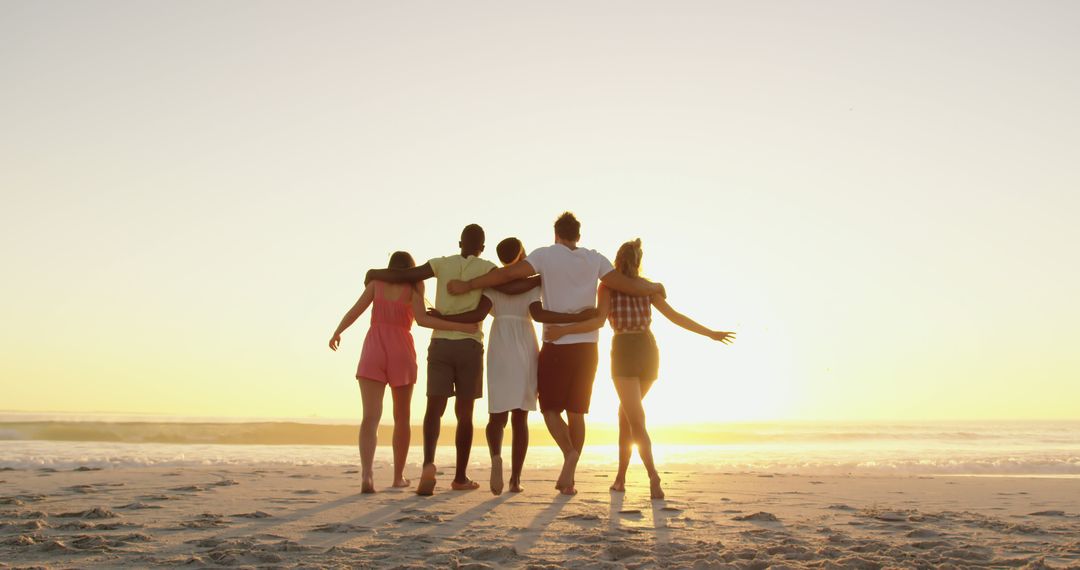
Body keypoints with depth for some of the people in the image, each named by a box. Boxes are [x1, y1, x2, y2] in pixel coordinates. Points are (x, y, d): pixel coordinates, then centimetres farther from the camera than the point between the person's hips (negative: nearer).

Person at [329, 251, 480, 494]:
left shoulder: (377, 282, 12)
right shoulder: (414, 288, 6)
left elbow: (355, 311, 7)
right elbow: (422, 319, -10)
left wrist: (336, 333, 23)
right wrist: (459, 327, -9)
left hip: (373, 351, 0)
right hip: (401, 352, 0)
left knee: (370, 417, -9)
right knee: (401, 417, 16)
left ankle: (366, 474, -28)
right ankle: (398, 476, 21)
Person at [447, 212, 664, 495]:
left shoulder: (546, 255, -4)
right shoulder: (594, 259, 4)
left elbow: (509, 273, -14)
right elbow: (626, 284, 0)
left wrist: (468, 285, -9)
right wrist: (656, 288, 19)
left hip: (557, 345, -3)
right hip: (587, 345, 4)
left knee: (550, 407, 8)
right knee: (576, 411, 11)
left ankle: (569, 452, -19)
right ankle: (568, 476, 9)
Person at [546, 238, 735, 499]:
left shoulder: (608, 285, -1)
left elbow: (599, 321, -15)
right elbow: (676, 317, 6)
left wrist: (563, 331, -16)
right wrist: (711, 333, 14)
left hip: (624, 354, -4)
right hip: (649, 353, 4)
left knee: (637, 422, -9)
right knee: (625, 412, 21)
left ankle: (653, 474, -34)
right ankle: (620, 477, 18)